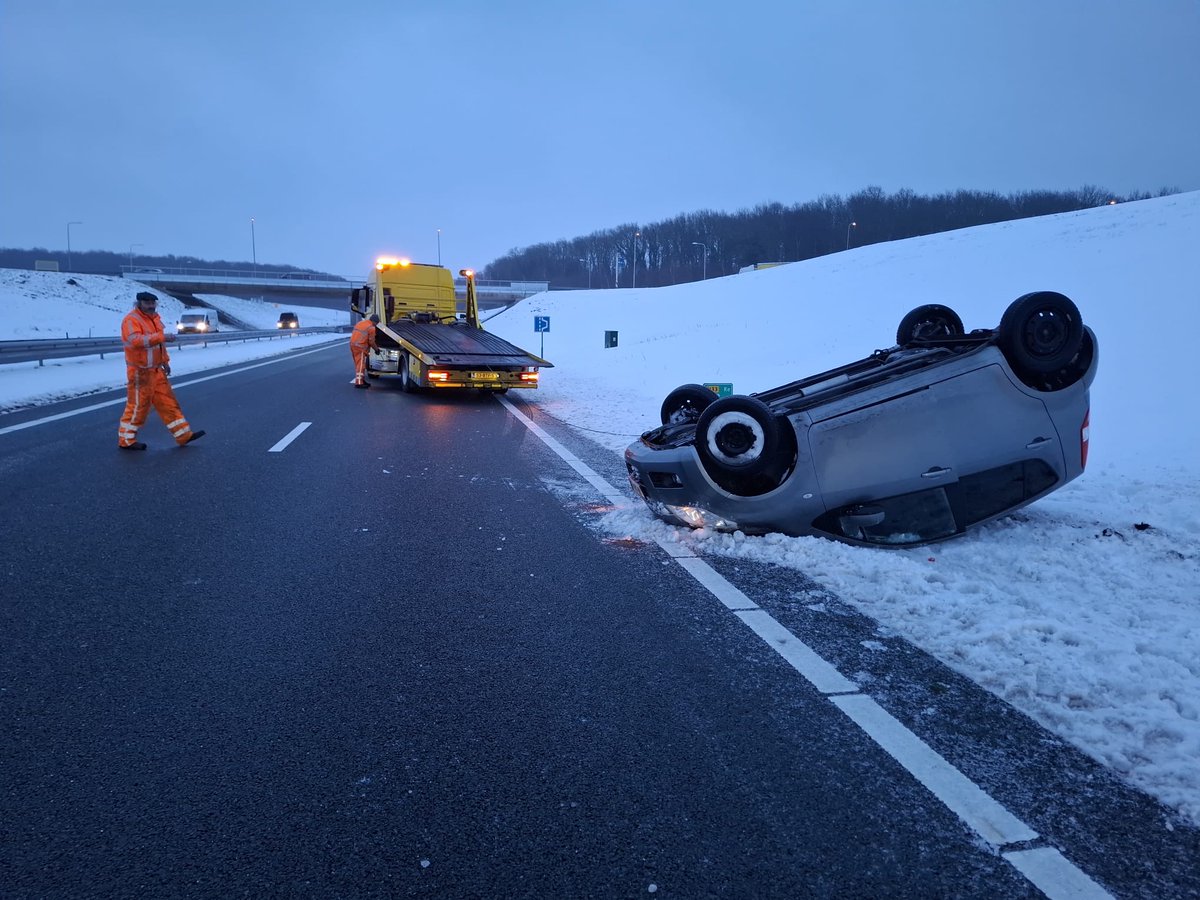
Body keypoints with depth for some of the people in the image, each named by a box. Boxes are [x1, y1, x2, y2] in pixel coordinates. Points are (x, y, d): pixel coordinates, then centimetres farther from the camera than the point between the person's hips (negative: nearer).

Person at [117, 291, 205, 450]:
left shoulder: (154, 318, 12)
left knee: (168, 402, 10)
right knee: (138, 405, -1)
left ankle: (183, 434, 15)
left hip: (156, 370, 8)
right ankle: (126, 440, 11)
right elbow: (136, 341, -33)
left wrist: (165, 361, 19)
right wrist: (162, 337, -39)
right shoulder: (131, 320, -16)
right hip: (141, 372, -8)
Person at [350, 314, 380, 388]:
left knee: (359, 364, 18)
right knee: (361, 365, -8)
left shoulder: (360, 323, 19)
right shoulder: (371, 328, -7)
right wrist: (376, 349, 10)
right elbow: (371, 341, -6)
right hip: (360, 347, -9)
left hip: (352, 344, 9)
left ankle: (362, 380, 26)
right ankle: (359, 383, -11)